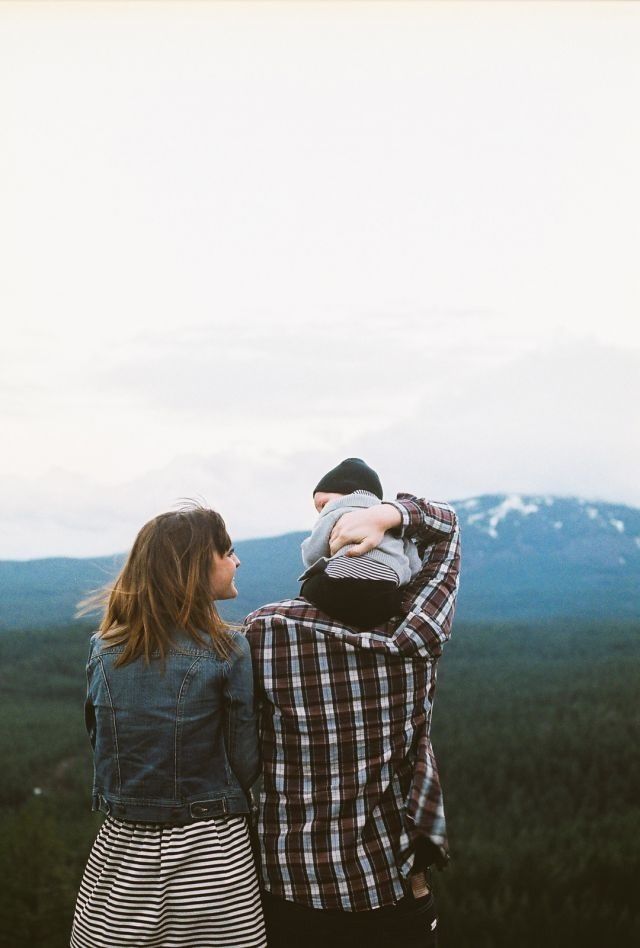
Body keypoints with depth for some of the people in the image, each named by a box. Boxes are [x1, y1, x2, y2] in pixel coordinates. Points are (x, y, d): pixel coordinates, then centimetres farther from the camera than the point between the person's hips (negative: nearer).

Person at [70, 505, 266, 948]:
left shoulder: (103, 650, 1)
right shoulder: (227, 650, -12)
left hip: (122, 845, 4)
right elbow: (245, 762, -7)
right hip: (209, 853, -4)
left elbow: (99, 745, 11)